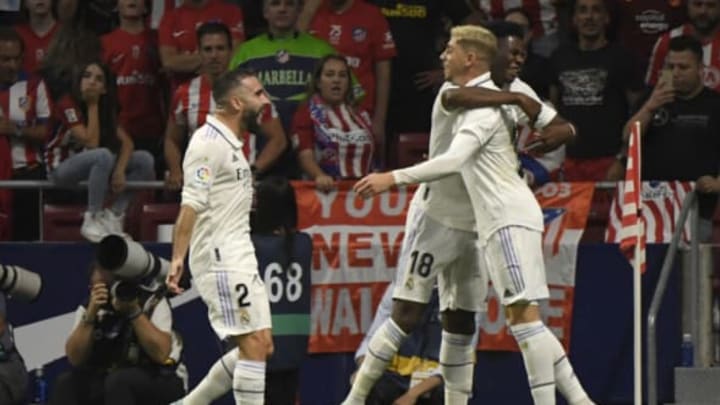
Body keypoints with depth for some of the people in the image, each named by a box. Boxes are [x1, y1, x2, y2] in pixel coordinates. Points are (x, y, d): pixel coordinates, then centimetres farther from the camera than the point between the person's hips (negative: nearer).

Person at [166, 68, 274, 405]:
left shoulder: (229, 142, 17)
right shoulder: (209, 142, -13)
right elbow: (191, 204, -19)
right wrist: (178, 258, -25)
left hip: (238, 258, 10)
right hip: (221, 259, -10)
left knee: (260, 346, 8)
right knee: (254, 345, -12)